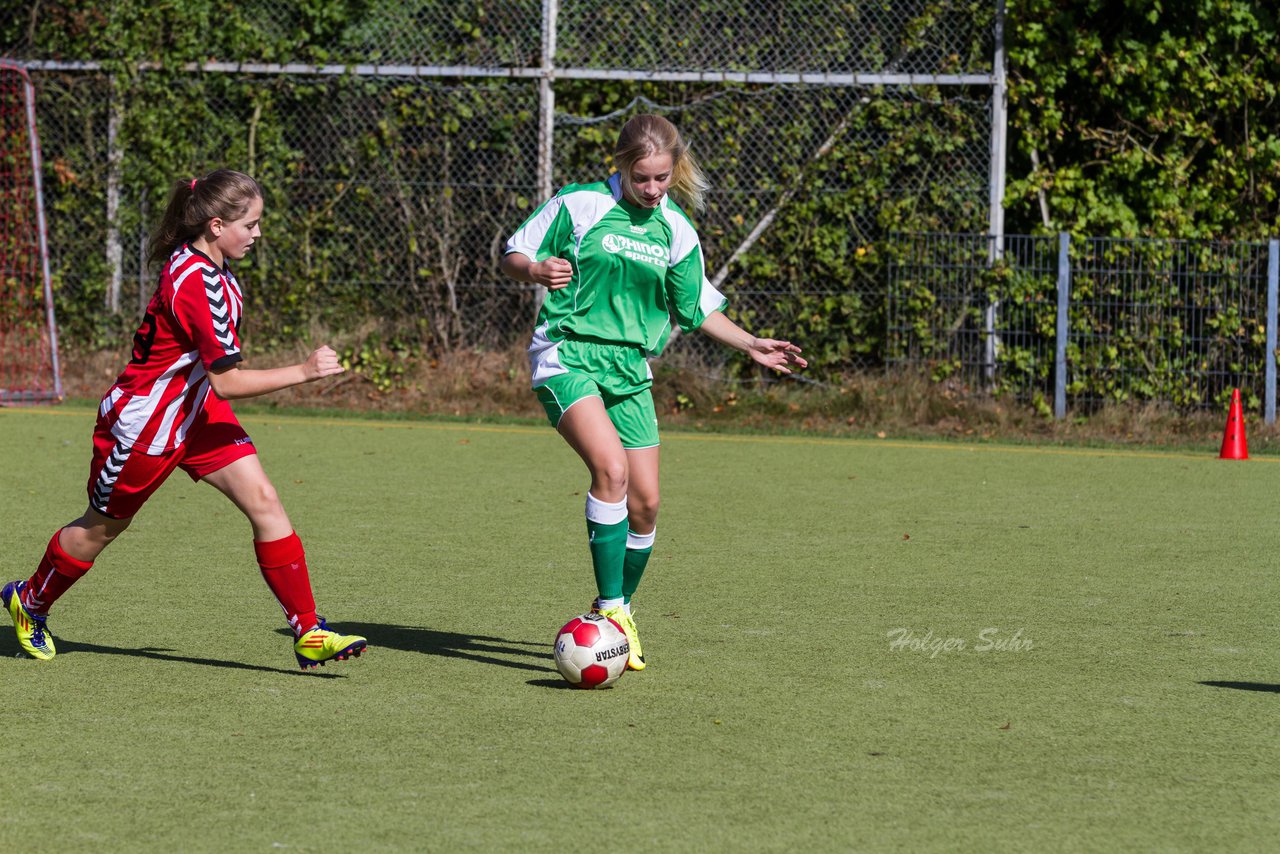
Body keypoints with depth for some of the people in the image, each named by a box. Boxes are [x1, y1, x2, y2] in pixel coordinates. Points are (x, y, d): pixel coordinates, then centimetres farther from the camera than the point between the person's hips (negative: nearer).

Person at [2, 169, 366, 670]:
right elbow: (226, 382, -32)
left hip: (196, 412, 8)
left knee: (263, 502, -8)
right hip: (143, 421, -8)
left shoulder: (210, 267, -2)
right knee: (103, 526, 12)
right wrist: (303, 372, -31)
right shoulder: (195, 282, -31)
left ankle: (308, 633, -10)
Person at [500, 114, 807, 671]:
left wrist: (752, 345, 11)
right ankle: (611, 609, -21)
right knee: (611, 467, -27)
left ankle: (620, 612, 24)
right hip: (567, 355, -5)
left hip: (629, 368, 5)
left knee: (645, 503, 0)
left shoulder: (675, 230, 10)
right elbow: (511, 257, 2)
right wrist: (537, 271, -20)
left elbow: (697, 307, 21)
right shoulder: (580, 206, -4)